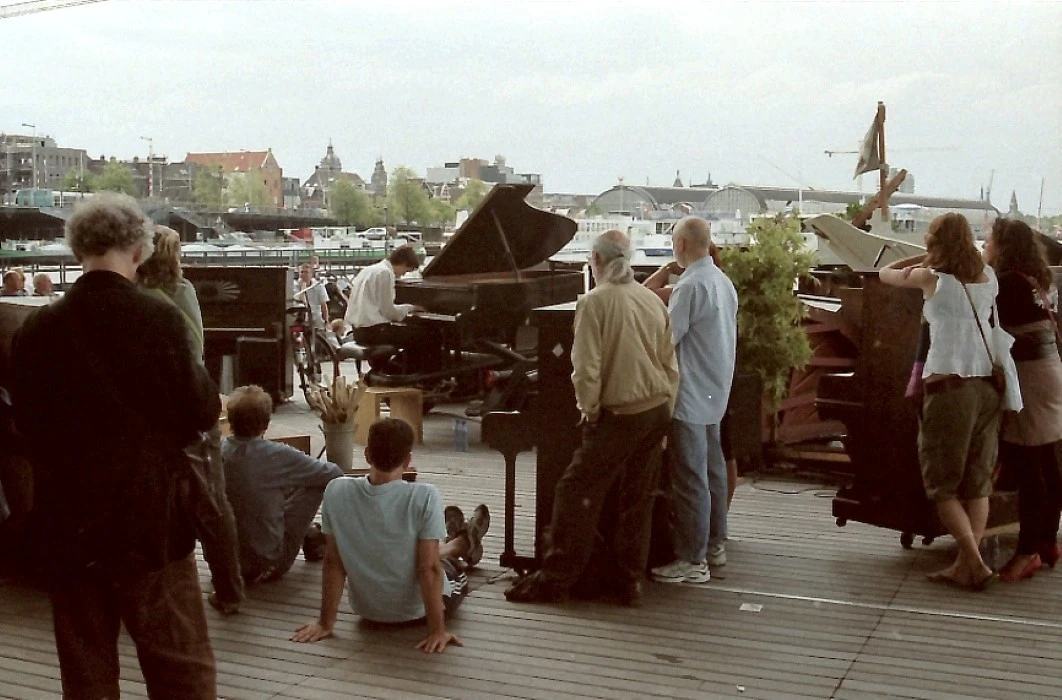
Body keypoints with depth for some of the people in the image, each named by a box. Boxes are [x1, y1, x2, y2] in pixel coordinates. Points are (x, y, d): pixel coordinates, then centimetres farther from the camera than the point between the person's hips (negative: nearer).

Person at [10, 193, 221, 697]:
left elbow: (25, 420, 8)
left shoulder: (38, 329, -3)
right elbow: (200, 412, -8)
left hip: (67, 524, 3)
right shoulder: (159, 319, -13)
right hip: (149, 522, -3)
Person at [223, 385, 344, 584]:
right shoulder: (277, 456, -20)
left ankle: (308, 535, 40)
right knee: (317, 483, 5)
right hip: (265, 566, -5)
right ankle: (311, 539, 26)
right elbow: (334, 474, -8)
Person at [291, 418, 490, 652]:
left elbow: (333, 563, -12)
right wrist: (438, 630, -17)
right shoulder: (424, 497, -29)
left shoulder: (337, 492, -20)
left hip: (366, 609, 3)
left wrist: (326, 621, -4)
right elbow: (429, 569, -25)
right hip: (415, 610, -3)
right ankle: (464, 543, 62)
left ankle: (456, 545, 62)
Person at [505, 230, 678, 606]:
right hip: (657, 411, 7)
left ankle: (555, 579, 6)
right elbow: (671, 366, 9)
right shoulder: (652, 300, 7)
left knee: (577, 493, 2)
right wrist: (664, 415, 16)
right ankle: (630, 581, 19)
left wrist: (590, 410, -3)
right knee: (638, 500, 13)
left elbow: (586, 368, -17)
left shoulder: (594, 302, -11)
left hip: (618, 415, -6)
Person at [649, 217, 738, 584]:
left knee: (690, 478, -4)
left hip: (690, 396, -10)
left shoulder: (691, 286, -19)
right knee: (712, 469, 17)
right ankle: (714, 544, 28)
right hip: (715, 392, 10)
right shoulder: (723, 281, 11)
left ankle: (692, 560, 1)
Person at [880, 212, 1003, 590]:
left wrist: (923, 259, 21)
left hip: (948, 385, -5)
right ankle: (965, 564, 8)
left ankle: (975, 562, -8)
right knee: (977, 481, 10)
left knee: (942, 484, 2)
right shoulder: (988, 278, 9)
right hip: (987, 385, 5)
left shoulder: (932, 278, -4)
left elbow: (885, 273, 11)